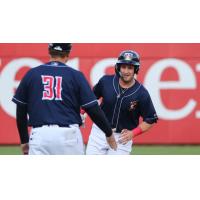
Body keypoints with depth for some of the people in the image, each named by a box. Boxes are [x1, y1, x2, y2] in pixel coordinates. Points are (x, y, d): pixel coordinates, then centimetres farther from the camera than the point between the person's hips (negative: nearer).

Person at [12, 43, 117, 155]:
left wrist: (24, 140, 21)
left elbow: (21, 111, 10)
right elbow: (93, 109, 0)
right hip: (69, 134, 0)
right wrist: (109, 133, 14)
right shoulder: (76, 75, 3)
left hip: (40, 134, 0)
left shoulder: (31, 74, 7)